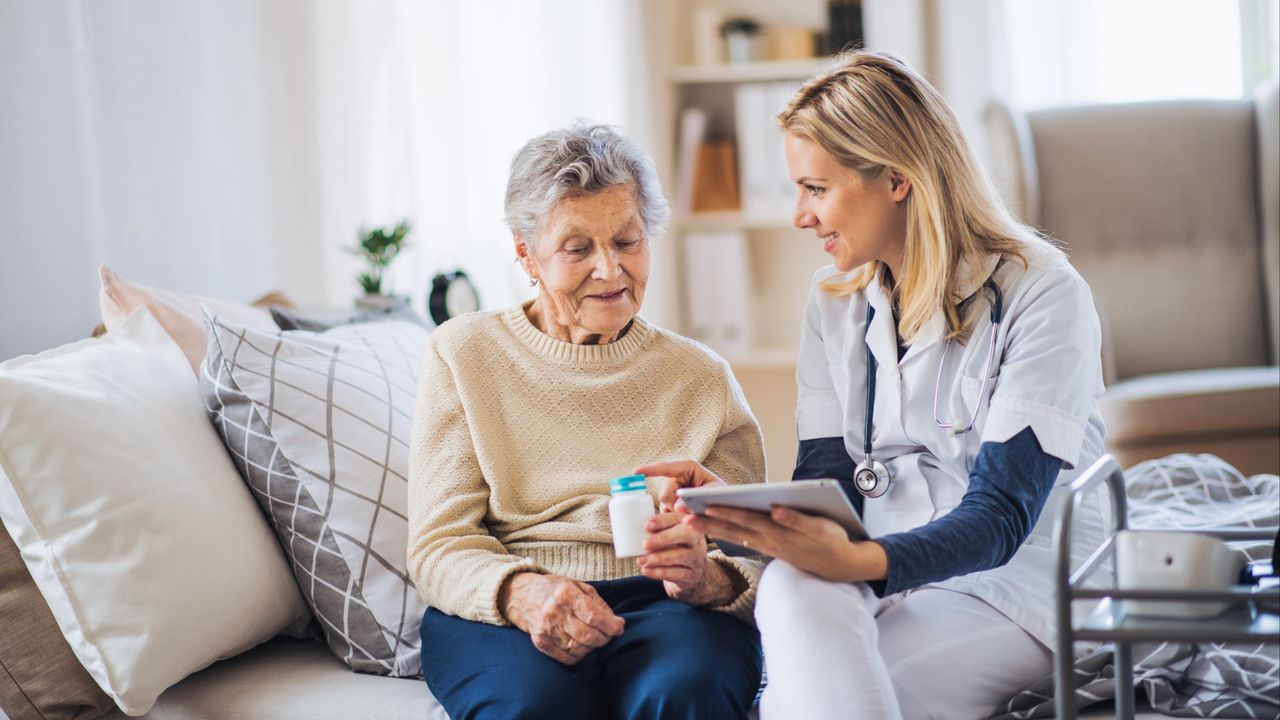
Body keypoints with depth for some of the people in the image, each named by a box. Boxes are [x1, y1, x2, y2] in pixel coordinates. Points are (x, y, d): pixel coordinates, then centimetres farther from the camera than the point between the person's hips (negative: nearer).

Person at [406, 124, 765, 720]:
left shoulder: (702, 378, 15)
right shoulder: (463, 355, 11)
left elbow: (751, 560, 7)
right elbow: (437, 547, 3)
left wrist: (709, 577, -19)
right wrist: (520, 592, -20)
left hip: (663, 606, 1)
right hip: (496, 613, -1)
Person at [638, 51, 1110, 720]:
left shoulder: (1042, 295, -10)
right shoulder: (835, 303, 10)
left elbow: (1001, 514, -18)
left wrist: (858, 561, -36)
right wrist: (732, 508, -17)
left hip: (1017, 583, -5)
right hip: (883, 578, 5)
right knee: (791, 586, -33)